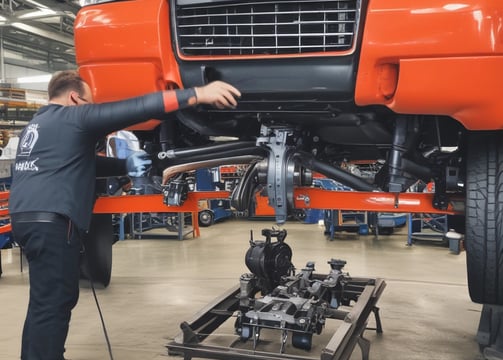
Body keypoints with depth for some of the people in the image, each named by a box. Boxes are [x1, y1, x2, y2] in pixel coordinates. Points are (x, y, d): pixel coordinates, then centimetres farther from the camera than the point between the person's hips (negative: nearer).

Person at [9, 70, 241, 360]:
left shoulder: (36, 124, 25)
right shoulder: (73, 117, -3)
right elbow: (136, 108, -12)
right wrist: (199, 94, -16)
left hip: (27, 216, 10)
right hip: (51, 219, -10)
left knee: (45, 301, 18)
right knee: (52, 304, -8)